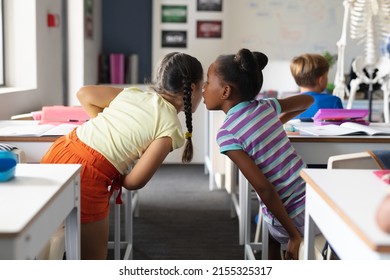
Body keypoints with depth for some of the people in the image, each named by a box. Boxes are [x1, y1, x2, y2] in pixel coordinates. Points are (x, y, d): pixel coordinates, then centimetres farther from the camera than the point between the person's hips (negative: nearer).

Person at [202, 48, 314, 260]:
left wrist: (293, 234, -14)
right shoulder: (265, 107, 1)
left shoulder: (227, 134, -17)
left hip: (291, 216, -6)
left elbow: (264, 189, -23)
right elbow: (307, 100, 21)